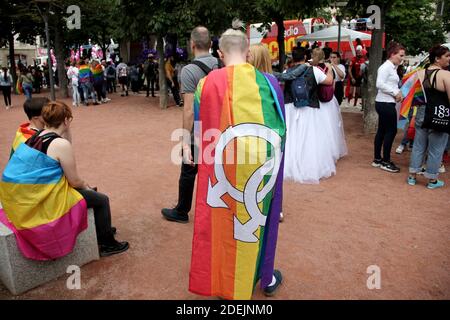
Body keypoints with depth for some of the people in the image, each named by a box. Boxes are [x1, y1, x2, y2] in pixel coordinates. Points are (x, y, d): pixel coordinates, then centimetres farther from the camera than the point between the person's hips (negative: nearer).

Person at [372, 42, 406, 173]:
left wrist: (398, 92, -2)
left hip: (386, 103, 10)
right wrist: (396, 92, -19)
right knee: (391, 130, -3)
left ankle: (377, 159, 21)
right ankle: (385, 162, 7)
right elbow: (380, 84, -25)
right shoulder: (386, 66, -13)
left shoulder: (392, 67, 15)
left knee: (382, 130, 13)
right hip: (385, 103, -10)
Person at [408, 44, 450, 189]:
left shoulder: (420, 73, 4)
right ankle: (432, 180, 19)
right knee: (435, 150, 7)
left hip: (422, 113, 6)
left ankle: (412, 177, 21)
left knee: (418, 146, 14)